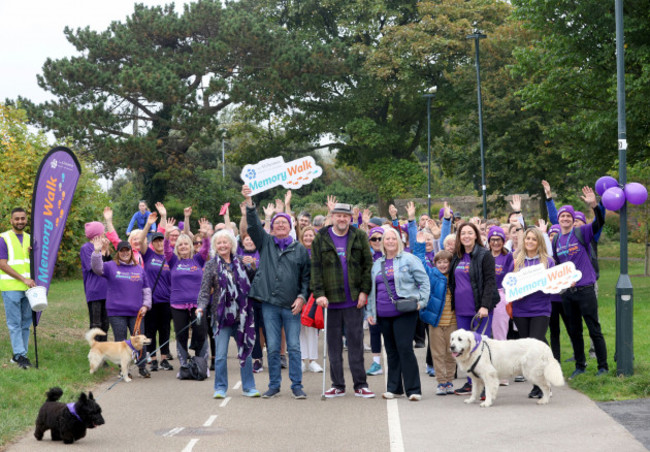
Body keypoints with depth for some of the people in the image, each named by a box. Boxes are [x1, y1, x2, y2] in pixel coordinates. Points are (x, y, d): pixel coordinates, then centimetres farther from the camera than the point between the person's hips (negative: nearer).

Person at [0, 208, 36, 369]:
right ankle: (20, 355, -7)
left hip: (28, 287, 6)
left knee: (26, 323, 6)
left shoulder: (29, 239, 14)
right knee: (14, 323, -6)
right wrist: (23, 279, -16)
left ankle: (18, 354, 14)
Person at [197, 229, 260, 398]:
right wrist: (201, 307, -16)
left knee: (245, 352, 7)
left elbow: (252, 282, 16)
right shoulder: (211, 265, 1)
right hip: (221, 315, -2)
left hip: (241, 315, 2)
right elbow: (205, 290, -2)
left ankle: (248, 386, 16)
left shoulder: (241, 262, 8)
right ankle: (220, 388, 8)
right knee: (221, 354, -2)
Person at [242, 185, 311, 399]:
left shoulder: (300, 250, 7)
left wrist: (302, 297, -5)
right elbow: (253, 225, -3)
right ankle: (274, 385, 13)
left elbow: (306, 277, 8)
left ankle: (297, 385, 6)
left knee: (294, 347, -1)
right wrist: (248, 201, -16)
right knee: (272, 347, 4)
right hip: (269, 303, 1)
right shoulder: (266, 243, 9)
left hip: (292, 305, -1)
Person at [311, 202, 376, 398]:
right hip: (331, 300, 0)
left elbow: (368, 264, 4)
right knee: (334, 343, 6)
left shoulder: (359, 237, 5)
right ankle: (337, 385, 13)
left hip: (354, 300, 0)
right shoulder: (321, 239, 3)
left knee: (356, 341, 1)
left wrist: (364, 291, -3)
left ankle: (360, 385, 7)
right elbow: (315, 268, 0)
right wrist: (319, 293, -9)